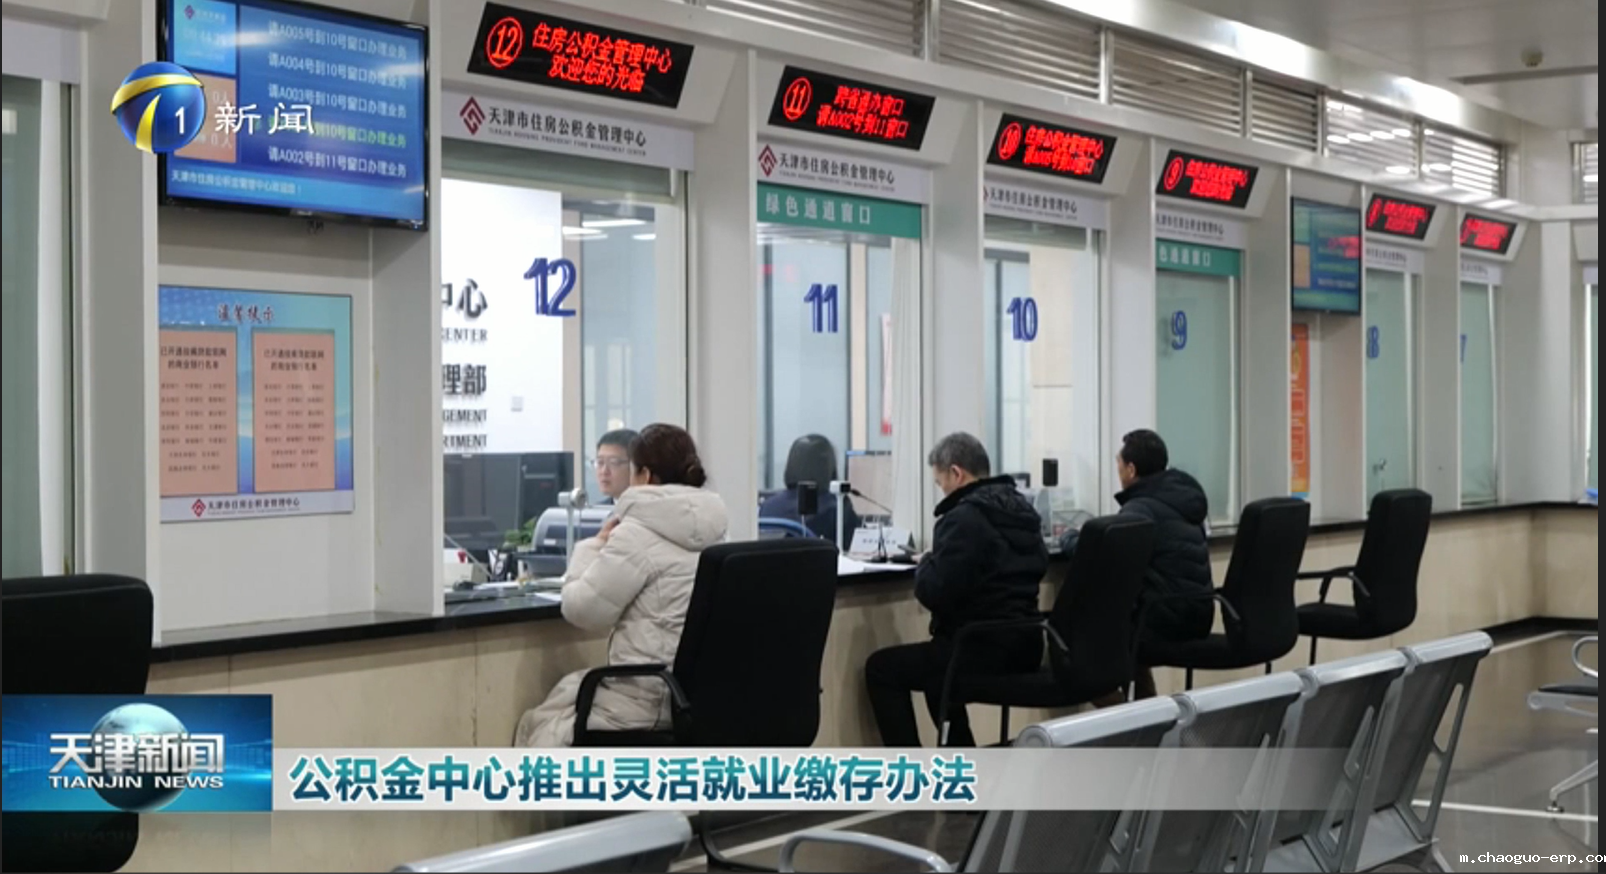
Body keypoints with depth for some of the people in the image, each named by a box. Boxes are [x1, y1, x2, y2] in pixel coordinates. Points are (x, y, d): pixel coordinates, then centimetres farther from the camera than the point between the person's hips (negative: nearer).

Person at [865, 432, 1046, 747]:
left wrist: (926, 562, 0)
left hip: (987, 651, -9)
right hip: (1023, 646, 9)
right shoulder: (1021, 508, 11)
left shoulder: (964, 518, -17)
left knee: (880, 668, 8)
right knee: (937, 658, 34)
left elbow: (934, 594, -20)